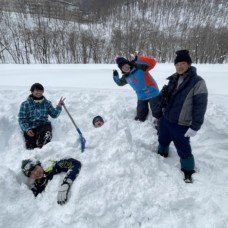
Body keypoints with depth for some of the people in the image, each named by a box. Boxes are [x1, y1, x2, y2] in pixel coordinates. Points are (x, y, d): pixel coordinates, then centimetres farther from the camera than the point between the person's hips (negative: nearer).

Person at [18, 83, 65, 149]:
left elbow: (54, 114, 8)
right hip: (30, 129, 0)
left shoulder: (47, 103, 9)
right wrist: (27, 130, -12)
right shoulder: (25, 104, 3)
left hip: (43, 126, 1)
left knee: (47, 134, -35)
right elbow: (22, 119, 2)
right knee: (31, 148, -13)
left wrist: (59, 106, -8)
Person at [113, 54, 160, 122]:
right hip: (141, 97, 5)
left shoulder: (139, 67, -17)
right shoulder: (125, 77, 1)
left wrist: (138, 59, -33)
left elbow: (152, 62, -28)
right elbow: (120, 83, 20)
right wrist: (115, 76, 1)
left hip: (153, 94, -5)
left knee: (157, 113, 4)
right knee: (140, 117, 15)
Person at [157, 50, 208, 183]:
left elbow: (200, 106, -18)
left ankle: (188, 172, 31)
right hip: (165, 119, 6)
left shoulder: (197, 82, -16)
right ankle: (162, 154, 54)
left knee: (183, 149, 7)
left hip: (181, 125, -6)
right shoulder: (173, 79, 5)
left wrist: (195, 127, -19)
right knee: (163, 140, 25)